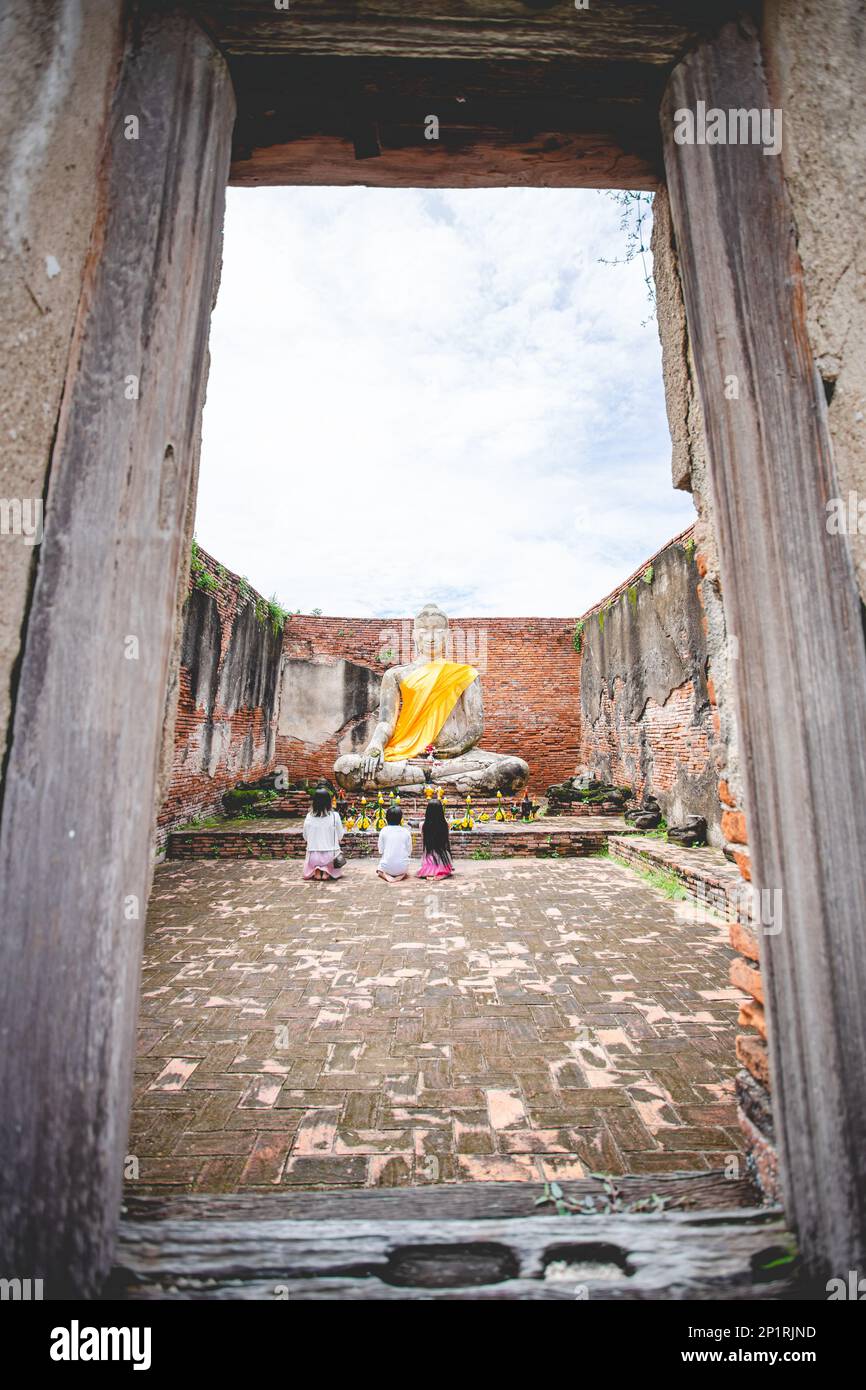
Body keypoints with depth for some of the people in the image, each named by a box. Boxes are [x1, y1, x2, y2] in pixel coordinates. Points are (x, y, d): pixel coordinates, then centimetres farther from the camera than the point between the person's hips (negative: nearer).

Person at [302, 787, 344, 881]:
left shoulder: (309, 816, -8)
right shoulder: (334, 816, -13)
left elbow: (305, 837, 3)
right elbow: (340, 837, -2)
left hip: (313, 855, 2)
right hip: (330, 855, -2)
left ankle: (316, 871, 1)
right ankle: (326, 872, -2)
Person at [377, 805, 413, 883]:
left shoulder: (383, 831, -6)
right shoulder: (406, 831, -3)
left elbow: (381, 850, -1)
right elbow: (409, 851, 1)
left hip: (387, 867, -1)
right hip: (402, 867, 1)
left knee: (380, 869, 32)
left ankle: (386, 875, -1)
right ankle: (401, 875, 1)